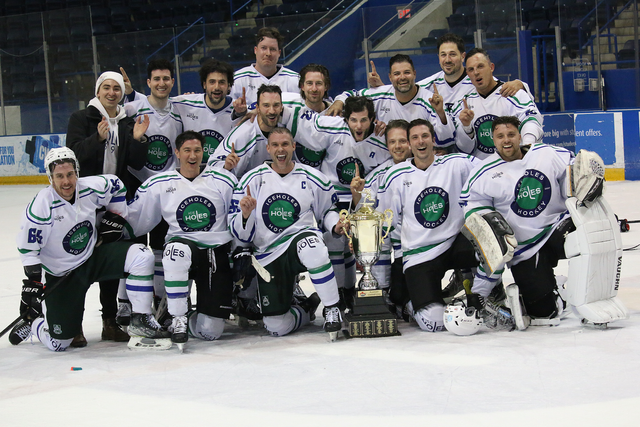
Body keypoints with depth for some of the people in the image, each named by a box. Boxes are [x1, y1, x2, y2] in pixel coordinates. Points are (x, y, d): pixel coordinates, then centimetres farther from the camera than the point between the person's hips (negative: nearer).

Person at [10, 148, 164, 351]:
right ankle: (33, 322, 29)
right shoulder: (41, 206, -23)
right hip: (62, 275, -4)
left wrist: (114, 218, 10)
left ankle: (141, 321, -9)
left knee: (141, 256, -20)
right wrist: (32, 284, -21)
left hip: (94, 256, 4)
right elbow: (28, 248, -16)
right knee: (58, 343, -6)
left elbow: (116, 186, 12)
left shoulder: (91, 188, -12)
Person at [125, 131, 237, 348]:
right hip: (181, 245, 0)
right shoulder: (159, 184, 1)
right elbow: (134, 222, 5)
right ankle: (177, 318, -26)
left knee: (210, 331, -8)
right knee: (177, 249, -41)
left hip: (217, 254, 0)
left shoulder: (223, 180, 1)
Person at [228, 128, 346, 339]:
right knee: (277, 327, -5)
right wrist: (245, 214, -22)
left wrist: (336, 224, -4)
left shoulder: (312, 177, 2)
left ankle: (332, 309, -24)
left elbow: (328, 210, 17)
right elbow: (240, 234, -1)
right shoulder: (252, 179, -1)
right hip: (268, 256, 1)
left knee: (311, 247, -42)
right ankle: (309, 308, 29)